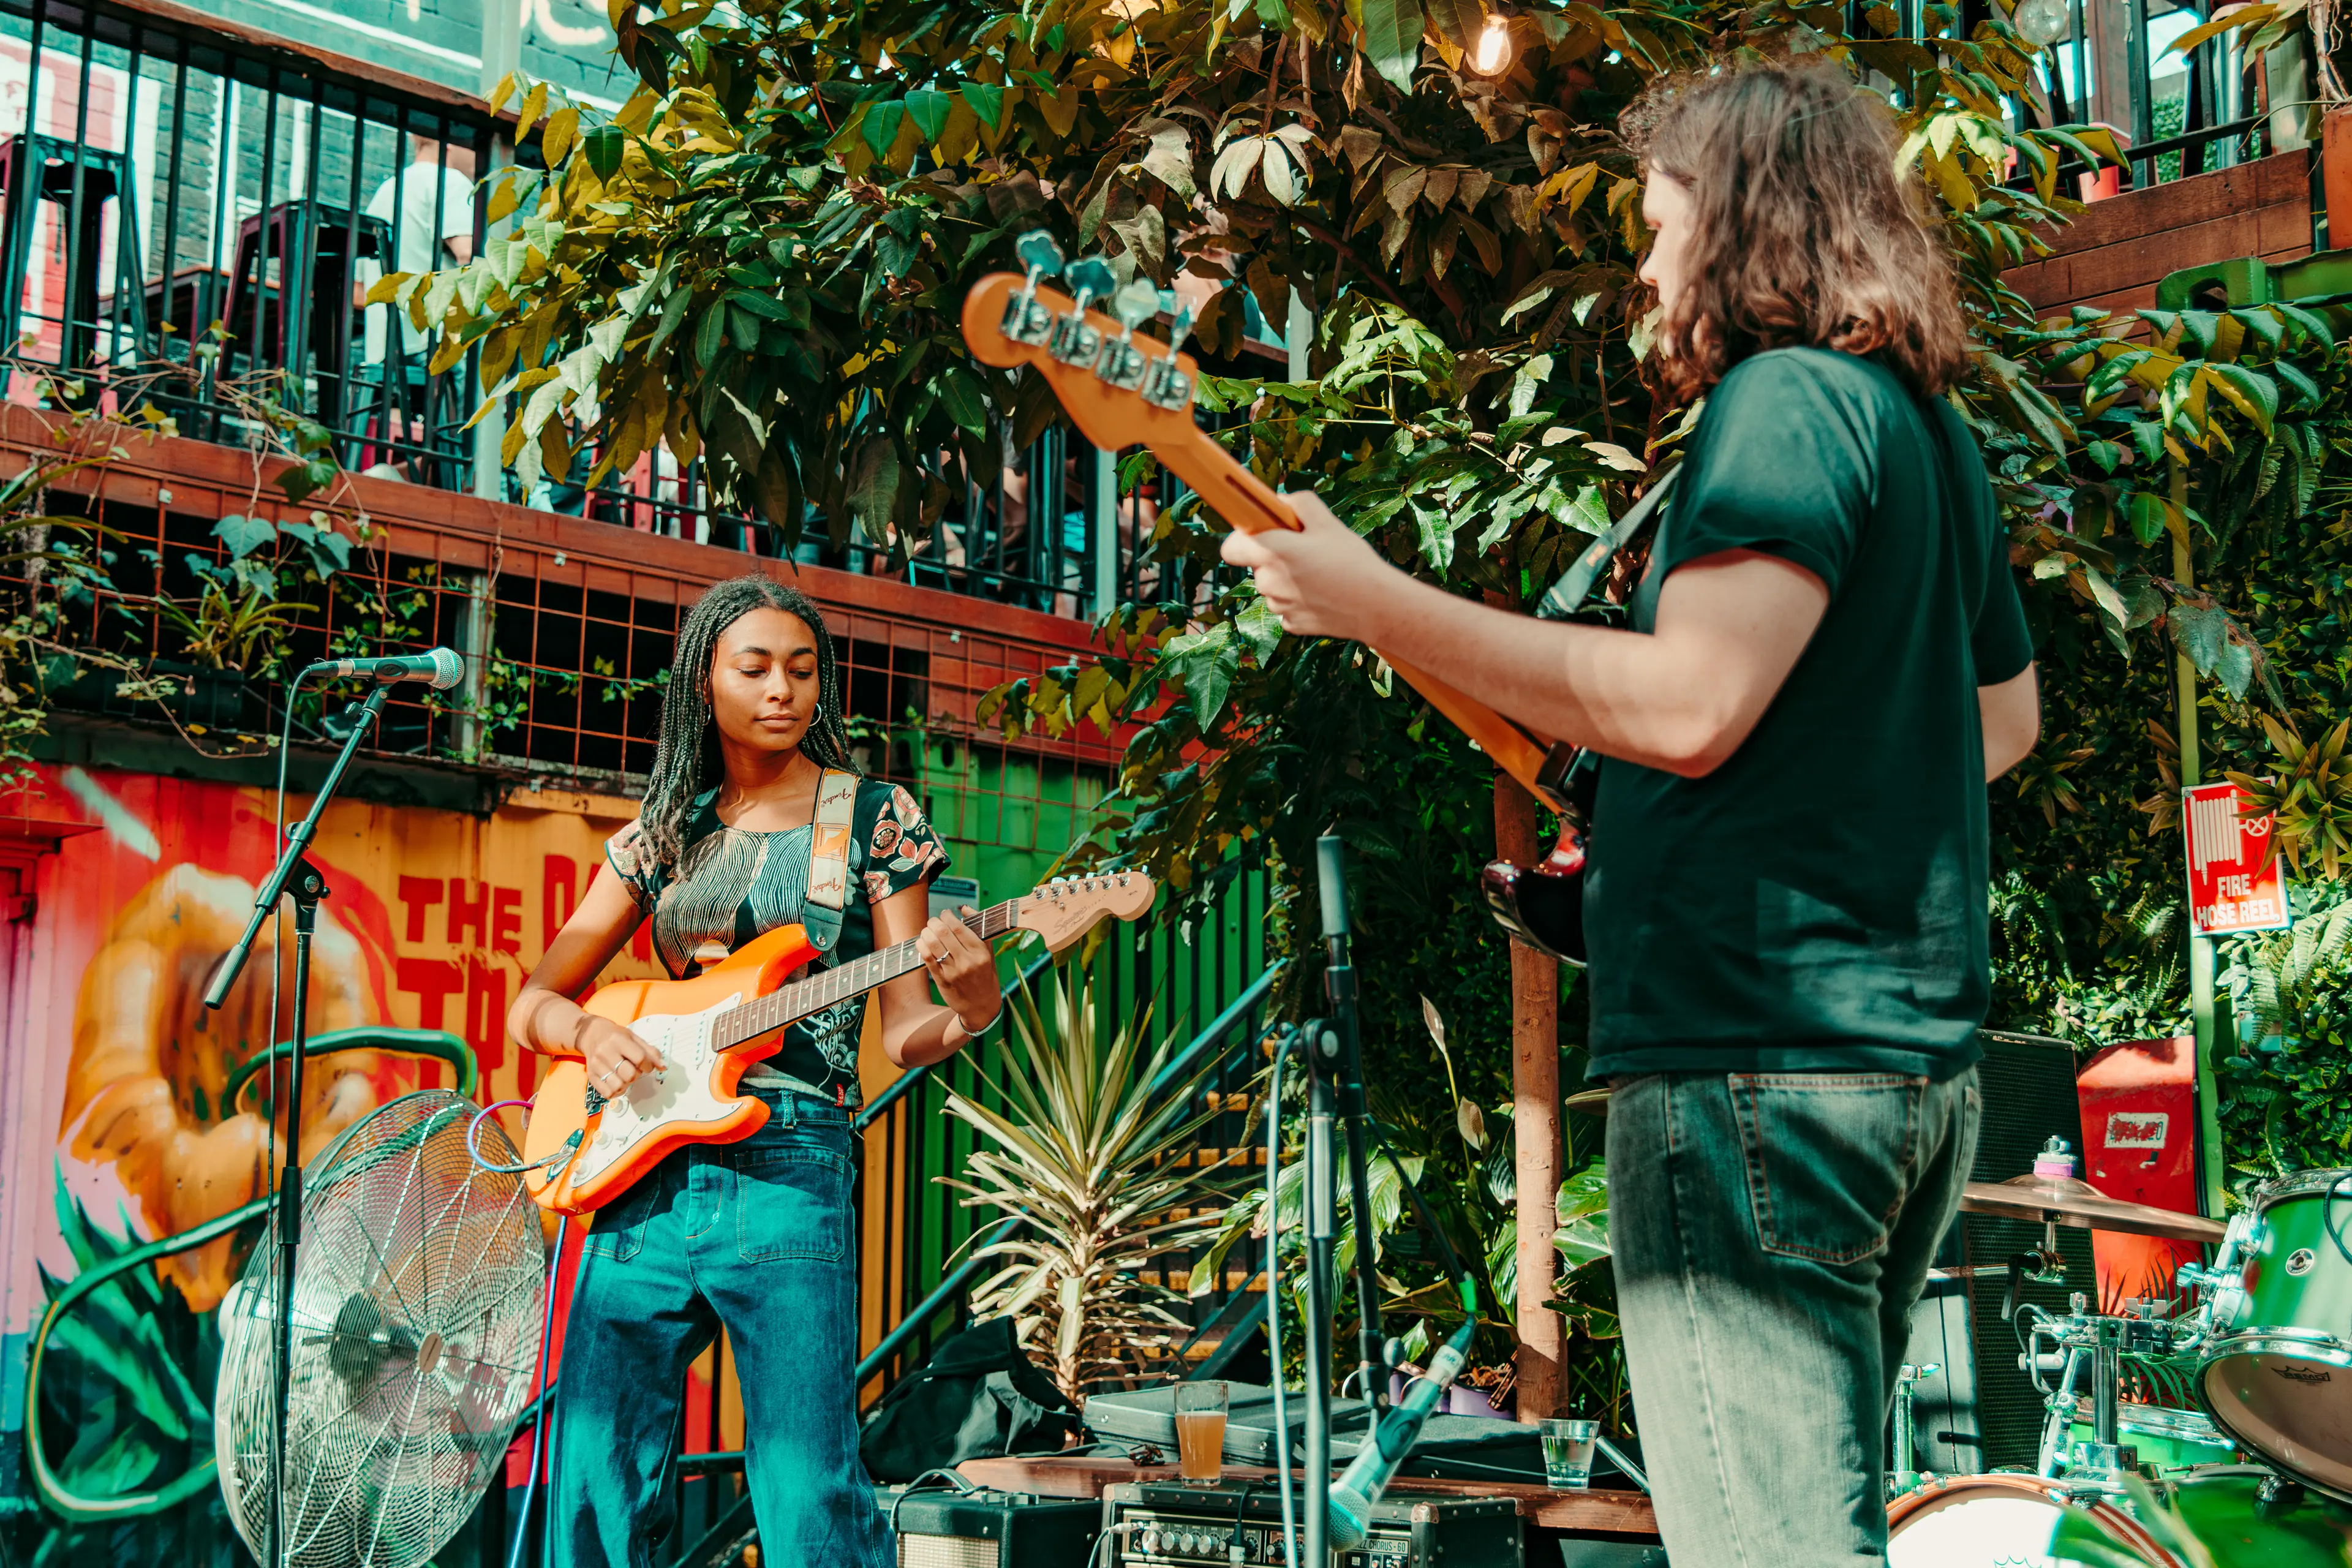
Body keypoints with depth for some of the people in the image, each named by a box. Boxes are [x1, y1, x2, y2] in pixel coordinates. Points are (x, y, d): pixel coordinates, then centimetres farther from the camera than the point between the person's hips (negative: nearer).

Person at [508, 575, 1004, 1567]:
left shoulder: (874, 819, 6)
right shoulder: (663, 834, 14)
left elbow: (902, 1032, 2)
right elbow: (533, 1004, 17)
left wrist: (970, 1010, -20)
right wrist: (590, 1032, -6)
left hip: (789, 1175, -3)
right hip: (643, 1172, 4)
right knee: (598, 1481, 2)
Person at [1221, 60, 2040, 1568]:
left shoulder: (1790, 397, -10)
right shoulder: (1936, 432, 20)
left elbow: (1689, 703, -22)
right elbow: (2008, 713, 31)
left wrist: (1377, 603, -17)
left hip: (1754, 1060, -10)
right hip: (1916, 1059, 10)